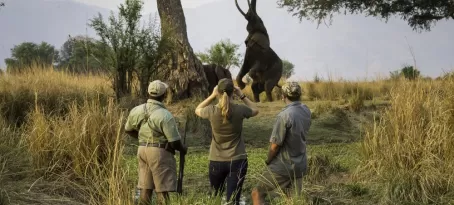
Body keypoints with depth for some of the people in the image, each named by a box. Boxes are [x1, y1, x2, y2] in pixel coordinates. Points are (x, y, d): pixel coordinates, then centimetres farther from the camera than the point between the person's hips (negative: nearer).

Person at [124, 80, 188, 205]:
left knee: (145, 187, 14)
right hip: (160, 152, -6)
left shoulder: (137, 111, 1)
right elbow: (174, 142, -16)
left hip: (142, 150, 7)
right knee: (162, 189, 1)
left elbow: (128, 129, 17)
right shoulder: (165, 115, -19)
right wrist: (183, 150, 4)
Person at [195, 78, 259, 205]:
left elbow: (197, 110, 13)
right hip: (237, 161, -1)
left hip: (216, 161, 1)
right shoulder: (239, 110, -11)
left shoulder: (212, 111, -11)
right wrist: (242, 96, 8)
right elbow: (255, 110, 12)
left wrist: (212, 96, 7)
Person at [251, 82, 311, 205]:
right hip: (299, 165, 7)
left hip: (282, 167, -7)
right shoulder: (306, 111, 0)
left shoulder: (284, 115, -22)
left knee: (257, 193, 7)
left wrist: (268, 161, -2)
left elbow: (275, 145, -18)